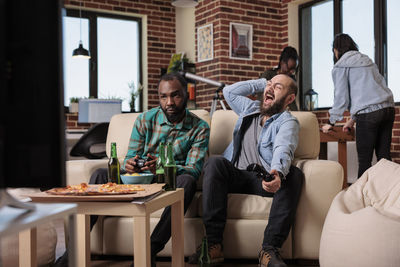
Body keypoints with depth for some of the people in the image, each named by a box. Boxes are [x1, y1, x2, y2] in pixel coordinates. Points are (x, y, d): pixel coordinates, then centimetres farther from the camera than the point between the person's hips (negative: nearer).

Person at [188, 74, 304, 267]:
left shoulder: (287, 122, 4)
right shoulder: (251, 109, 25)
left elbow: (283, 150, -17)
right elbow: (229, 92, 31)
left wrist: (278, 173, -40)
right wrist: (262, 83, 27)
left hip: (265, 180, -3)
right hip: (236, 177, 4)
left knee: (294, 175, -33)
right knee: (215, 162, -27)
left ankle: (270, 248, -37)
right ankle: (213, 244, -34)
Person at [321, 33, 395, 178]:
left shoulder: (340, 67, 5)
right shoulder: (367, 60, 26)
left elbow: (341, 97, 2)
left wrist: (331, 122, 13)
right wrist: (353, 119, 33)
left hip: (369, 113, -7)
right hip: (388, 108, 7)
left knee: (364, 160, -2)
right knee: (384, 156, 8)